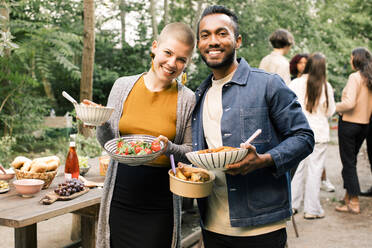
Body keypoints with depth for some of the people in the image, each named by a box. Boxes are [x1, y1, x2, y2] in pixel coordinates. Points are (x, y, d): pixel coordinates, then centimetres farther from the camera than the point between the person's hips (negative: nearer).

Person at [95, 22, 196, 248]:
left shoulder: (187, 99, -5)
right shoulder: (123, 86, 1)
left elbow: (190, 153, 1)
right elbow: (109, 143, 8)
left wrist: (169, 148, -19)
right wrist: (100, 123, -12)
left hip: (160, 202, -2)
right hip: (120, 197, 2)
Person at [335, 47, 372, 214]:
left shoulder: (355, 77, -16)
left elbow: (349, 103, -25)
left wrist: (334, 107, -8)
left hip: (349, 123, -7)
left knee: (348, 163, 0)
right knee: (351, 161, 19)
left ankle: (354, 203, 2)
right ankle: (348, 197, 29)